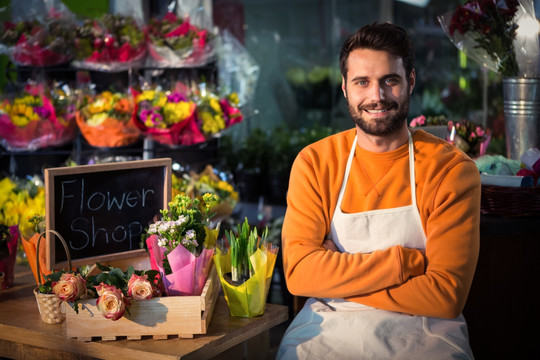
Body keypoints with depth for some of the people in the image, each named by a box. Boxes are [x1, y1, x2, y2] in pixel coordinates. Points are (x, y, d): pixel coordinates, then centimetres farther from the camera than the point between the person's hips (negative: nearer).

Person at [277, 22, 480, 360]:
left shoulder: (452, 169, -3)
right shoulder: (314, 163, 4)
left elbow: (447, 294, -9)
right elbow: (298, 272, -7)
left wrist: (338, 277, -9)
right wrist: (404, 261, -13)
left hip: (423, 332, 0)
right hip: (328, 327, 1)